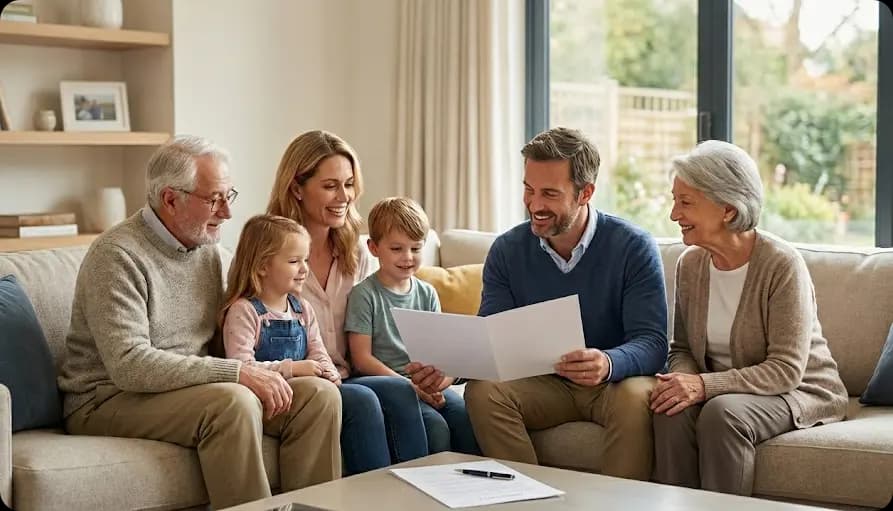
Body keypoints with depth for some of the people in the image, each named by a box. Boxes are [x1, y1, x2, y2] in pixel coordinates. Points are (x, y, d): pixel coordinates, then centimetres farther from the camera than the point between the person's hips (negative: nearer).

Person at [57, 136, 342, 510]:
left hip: (191, 387, 8)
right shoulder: (117, 255, -15)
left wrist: (260, 376, -9)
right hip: (109, 401, -7)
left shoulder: (208, 248, 11)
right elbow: (129, 365, -25)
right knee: (235, 402, -34)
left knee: (320, 395, -11)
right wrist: (237, 373, -27)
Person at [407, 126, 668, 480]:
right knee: (482, 392, -25)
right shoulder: (508, 250, 0)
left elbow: (651, 344, -18)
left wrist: (608, 364, -42)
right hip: (545, 384, 3)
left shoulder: (634, 247, -11)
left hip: (617, 379, -3)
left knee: (635, 398, -36)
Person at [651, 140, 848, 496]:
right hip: (719, 391, 5)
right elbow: (682, 348, 9)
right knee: (672, 411, -27)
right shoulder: (691, 263, 1)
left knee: (722, 412, -34)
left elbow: (787, 370, -21)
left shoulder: (782, 265, -18)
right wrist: (683, 378, -16)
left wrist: (705, 385, -30)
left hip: (800, 392, -5)